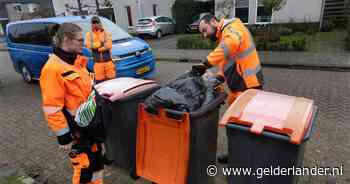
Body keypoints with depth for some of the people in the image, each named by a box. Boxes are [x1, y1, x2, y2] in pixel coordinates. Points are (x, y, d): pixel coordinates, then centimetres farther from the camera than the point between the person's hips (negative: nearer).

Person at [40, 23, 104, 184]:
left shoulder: (77, 60, 4)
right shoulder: (53, 69, -22)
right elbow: (52, 109, -20)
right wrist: (63, 136, -16)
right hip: (75, 128, -8)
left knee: (97, 157, 22)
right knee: (85, 166, 5)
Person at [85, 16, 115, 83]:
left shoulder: (106, 33, 7)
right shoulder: (89, 34, 9)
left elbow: (109, 45, -7)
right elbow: (88, 45, -7)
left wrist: (96, 47, -9)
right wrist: (101, 43, -9)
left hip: (108, 61, 0)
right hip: (97, 62, 0)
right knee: (99, 81, 1)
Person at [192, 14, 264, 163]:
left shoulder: (232, 27, -13)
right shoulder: (223, 36, 19)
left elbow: (231, 44, -37)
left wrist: (206, 64, -39)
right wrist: (218, 78, -5)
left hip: (247, 85, -10)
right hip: (238, 86, 10)